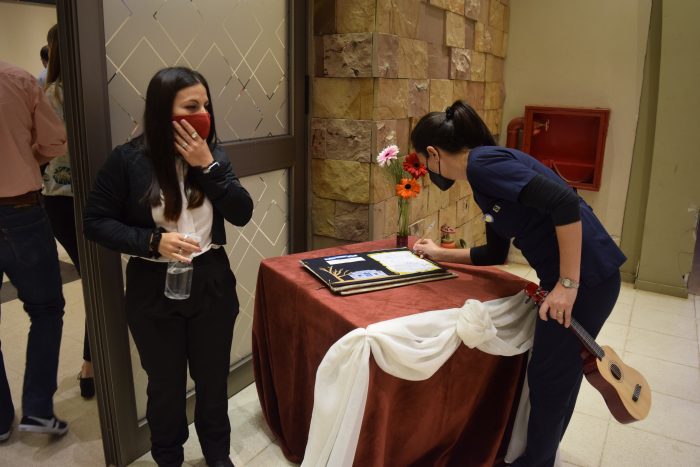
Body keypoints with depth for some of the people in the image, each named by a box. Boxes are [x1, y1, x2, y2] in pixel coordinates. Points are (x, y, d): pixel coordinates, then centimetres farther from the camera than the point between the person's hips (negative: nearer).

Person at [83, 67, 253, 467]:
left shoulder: (213, 154, -2)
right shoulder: (128, 160, -11)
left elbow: (242, 214, -9)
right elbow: (96, 222, -7)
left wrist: (207, 166, -20)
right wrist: (153, 242, -21)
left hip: (212, 282, 2)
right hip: (154, 288, -2)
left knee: (213, 375, 17)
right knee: (166, 381, 16)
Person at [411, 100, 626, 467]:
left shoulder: (483, 162, -15)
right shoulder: (482, 177, 14)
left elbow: (565, 203, -25)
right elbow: (495, 253, 22)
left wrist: (568, 284, -23)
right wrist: (440, 254, 29)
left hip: (587, 277, -9)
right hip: (571, 278, 9)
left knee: (549, 375, 7)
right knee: (558, 373, 22)